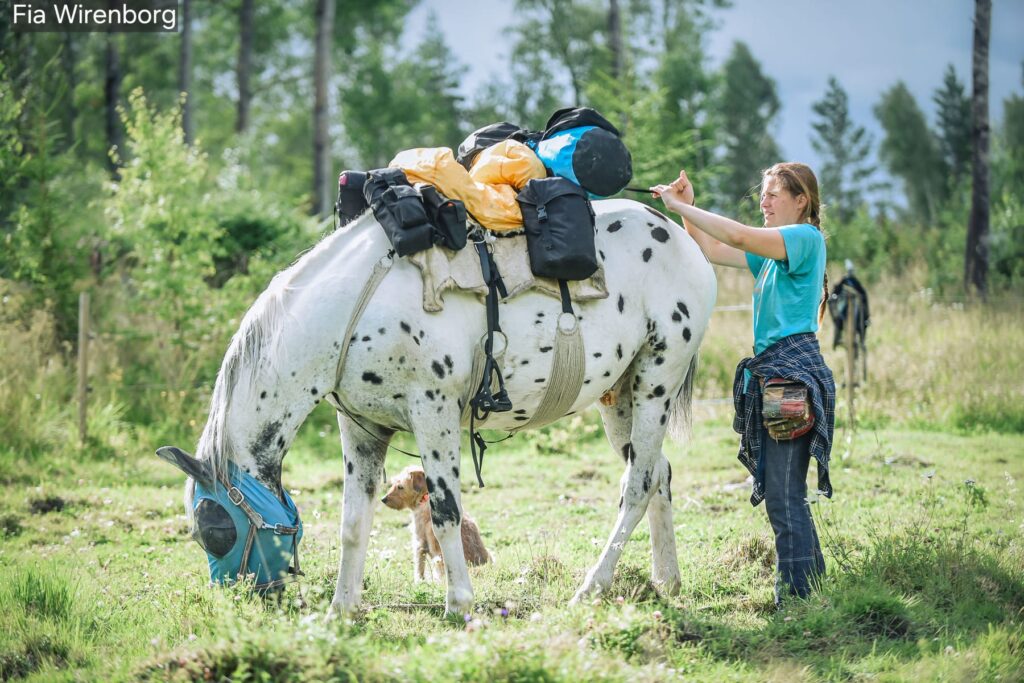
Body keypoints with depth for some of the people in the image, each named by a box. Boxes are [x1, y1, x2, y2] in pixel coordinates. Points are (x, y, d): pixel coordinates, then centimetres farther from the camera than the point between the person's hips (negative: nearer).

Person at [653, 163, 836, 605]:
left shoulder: (806, 237, -6)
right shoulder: (773, 251, 22)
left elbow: (738, 236, -17)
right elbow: (710, 250, 22)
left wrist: (680, 206, -12)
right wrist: (687, 207, 7)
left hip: (794, 372, -10)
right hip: (771, 373, 10)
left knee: (783, 496, -12)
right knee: (786, 496, 12)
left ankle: (797, 599, -11)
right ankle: (813, 589, 18)